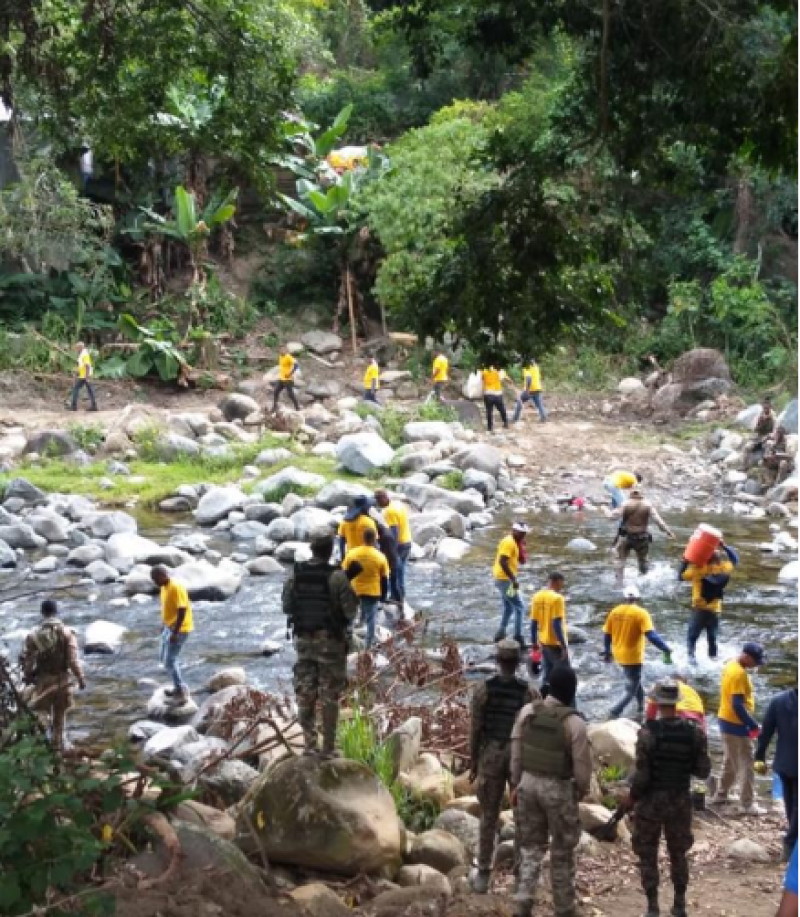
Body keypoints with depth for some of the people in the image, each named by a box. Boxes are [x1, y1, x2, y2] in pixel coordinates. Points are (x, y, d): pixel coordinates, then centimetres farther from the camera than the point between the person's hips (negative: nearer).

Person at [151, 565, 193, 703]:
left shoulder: (176, 588, -24)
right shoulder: (164, 587, 5)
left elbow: (182, 610, -26)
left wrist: (175, 633, -25)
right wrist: (163, 624, 22)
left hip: (179, 629, -10)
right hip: (169, 627, 10)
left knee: (169, 661, -9)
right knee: (165, 658, 18)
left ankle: (182, 693, -1)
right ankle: (179, 687, 30)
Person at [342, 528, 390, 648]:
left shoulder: (351, 554, -7)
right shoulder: (380, 557, -10)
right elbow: (384, 579, -3)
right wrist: (383, 596, 10)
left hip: (354, 592, 1)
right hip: (373, 593, -1)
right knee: (371, 619, 11)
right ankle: (369, 645, 15)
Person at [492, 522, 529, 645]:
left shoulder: (515, 543, 14)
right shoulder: (509, 542, -17)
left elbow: (522, 560, 13)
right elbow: (502, 562, -26)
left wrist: (521, 547, -1)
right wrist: (513, 579, -27)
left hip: (505, 579, 10)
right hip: (505, 579, -10)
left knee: (508, 607, 19)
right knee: (518, 606, -7)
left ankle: (501, 633, 24)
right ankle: (518, 636, -5)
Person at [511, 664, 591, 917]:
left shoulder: (527, 711, -6)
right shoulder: (574, 722, -19)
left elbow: (516, 752, 1)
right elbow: (582, 764, -13)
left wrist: (516, 784, 12)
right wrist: (582, 790, 6)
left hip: (529, 784, 4)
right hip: (559, 790, -4)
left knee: (531, 847, 15)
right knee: (562, 853, 13)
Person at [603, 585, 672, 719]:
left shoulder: (615, 611, 0)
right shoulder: (640, 613, -16)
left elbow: (606, 634, 7)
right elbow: (651, 635, -25)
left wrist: (607, 651, 22)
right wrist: (666, 649, -23)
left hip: (619, 655, 6)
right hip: (633, 657, -6)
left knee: (634, 680, 30)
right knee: (630, 690, 3)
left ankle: (641, 705, 42)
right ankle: (614, 714, -10)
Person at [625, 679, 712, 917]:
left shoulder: (648, 732, -19)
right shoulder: (694, 732, -8)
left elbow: (641, 774, -18)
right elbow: (703, 771, -3)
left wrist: (631, 798, -1)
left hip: (651, 801, -3)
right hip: (680, 801, 3)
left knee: (648, 855, 9)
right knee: (678, 853, 19)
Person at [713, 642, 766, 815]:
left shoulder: (730, 665, 6)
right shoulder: (739, 674, -24)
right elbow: (738, 705, -27)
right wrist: (753, 725, -19)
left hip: (726, 721, 10)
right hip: (736, 725, -10)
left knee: (731, 762, 22)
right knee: (746, 765, -1)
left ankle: (721, 795, 31)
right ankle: (747, 804, 4)